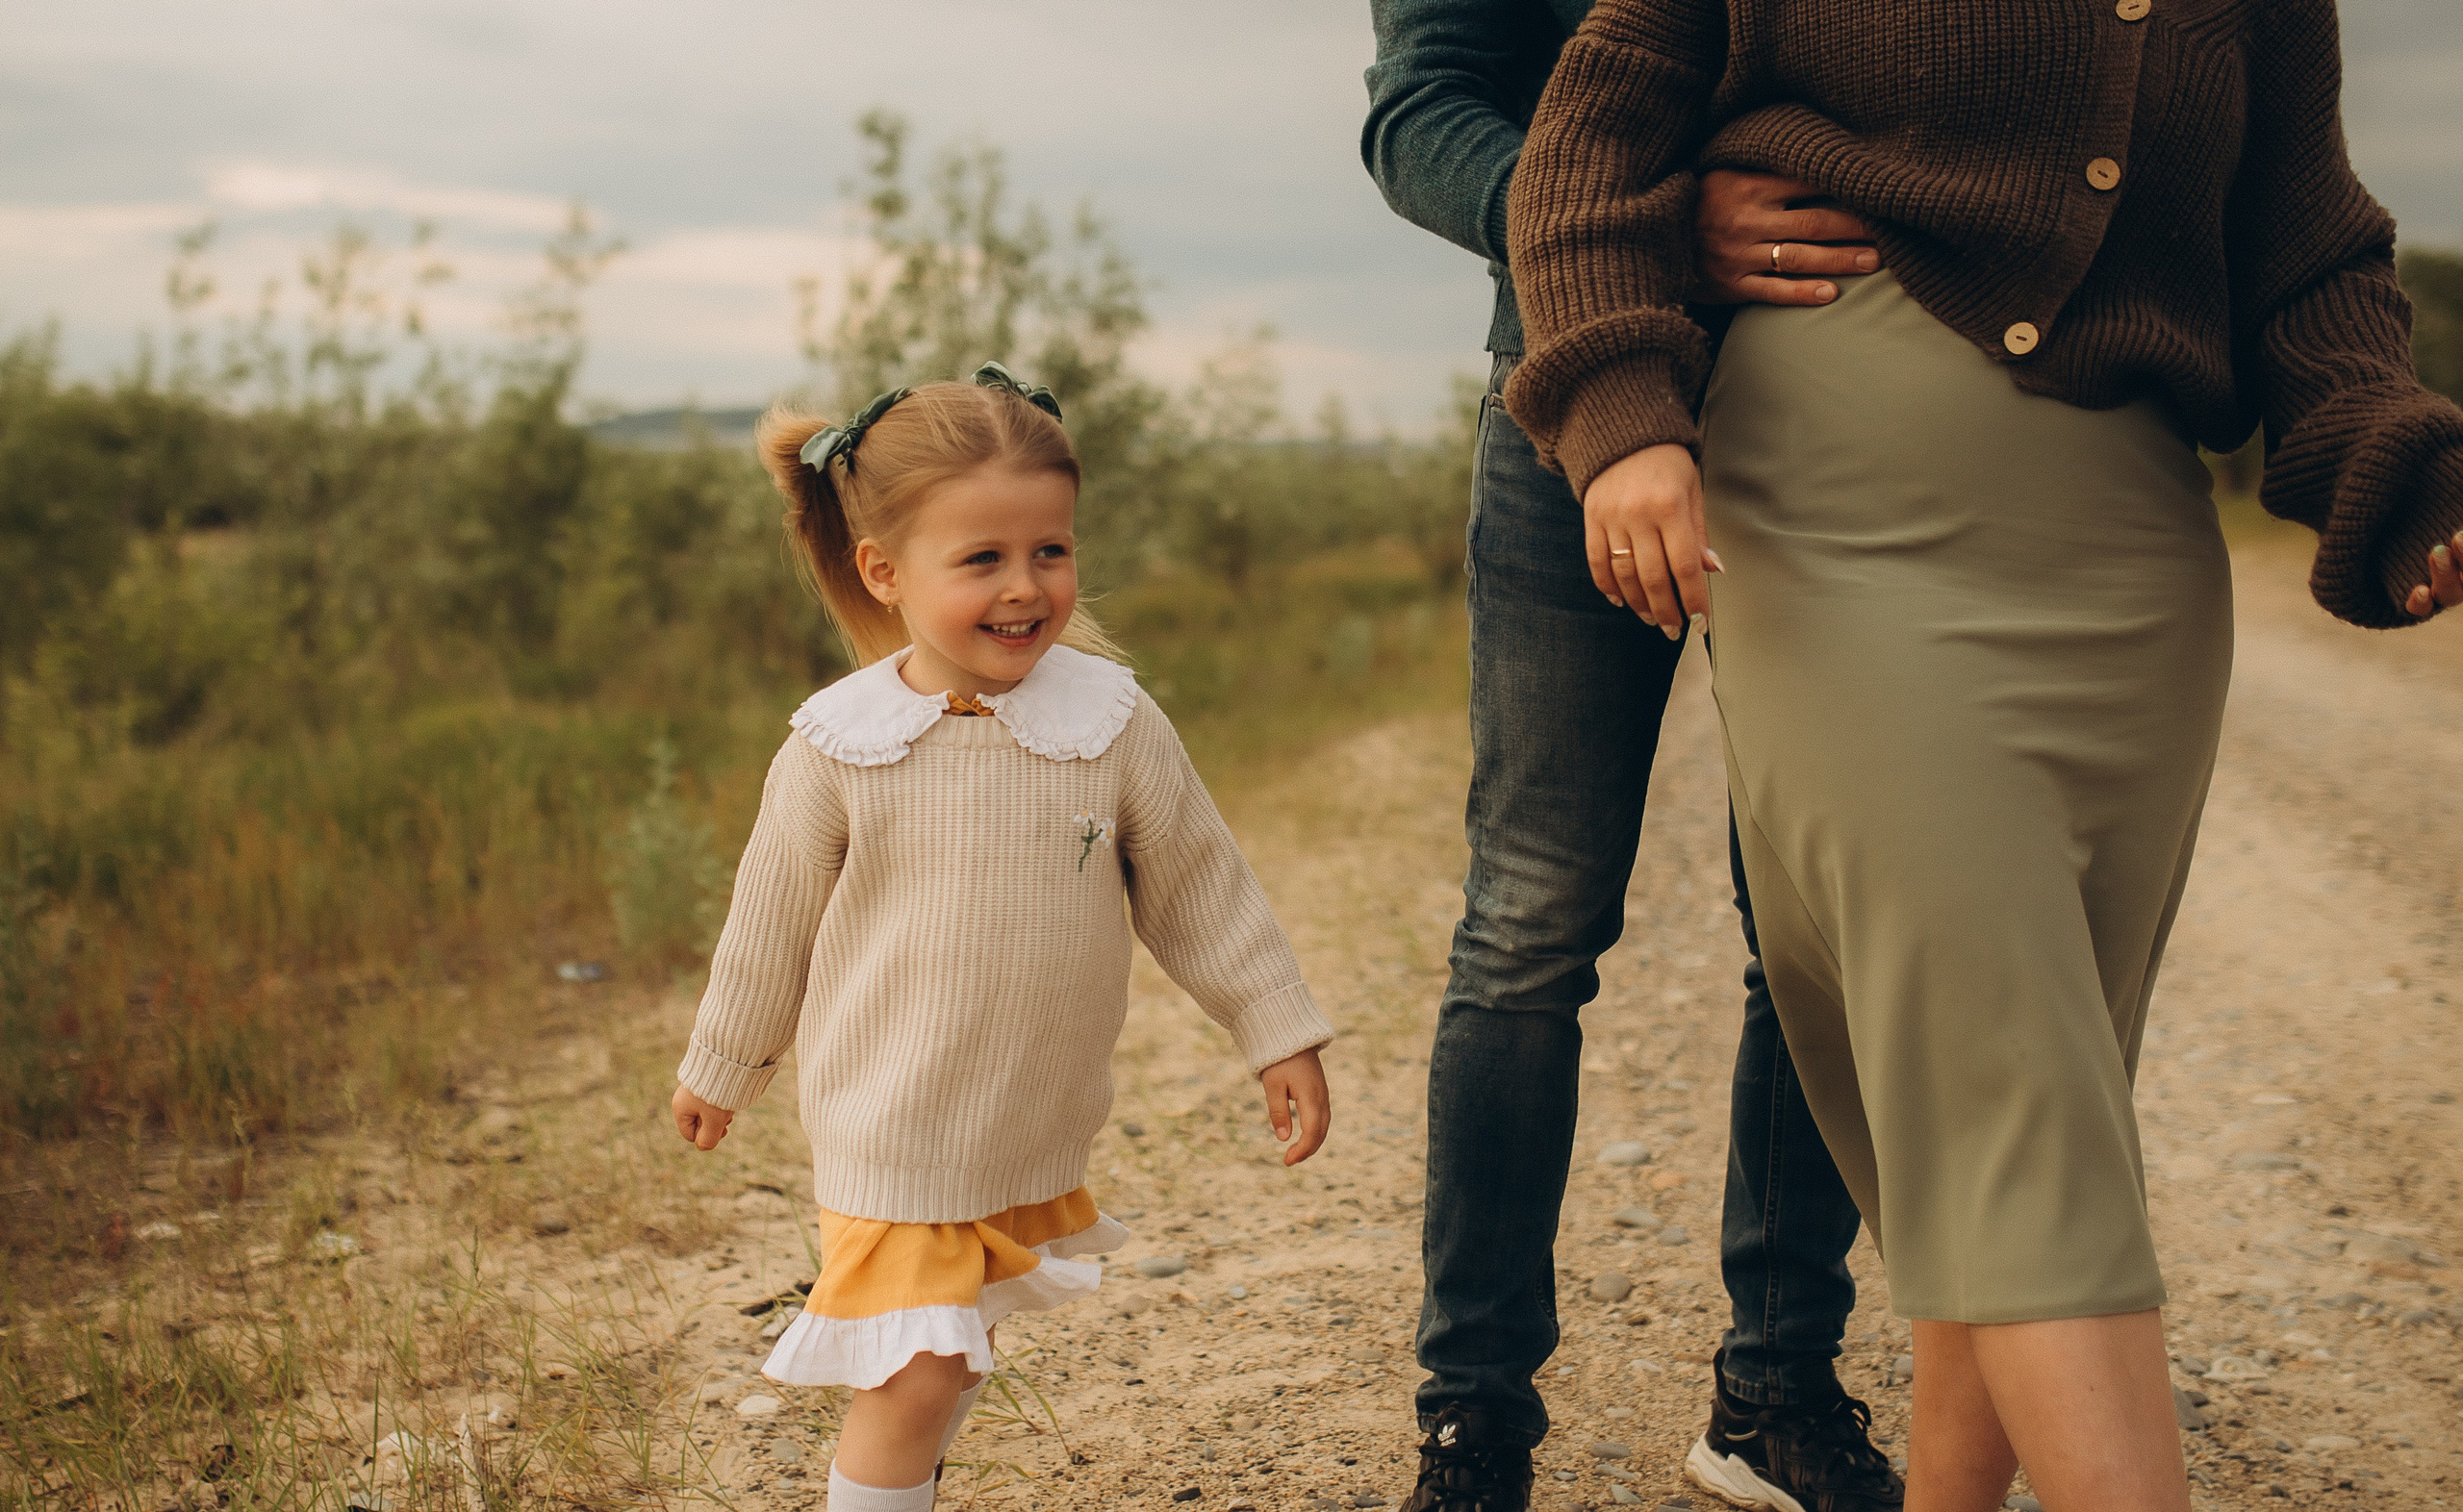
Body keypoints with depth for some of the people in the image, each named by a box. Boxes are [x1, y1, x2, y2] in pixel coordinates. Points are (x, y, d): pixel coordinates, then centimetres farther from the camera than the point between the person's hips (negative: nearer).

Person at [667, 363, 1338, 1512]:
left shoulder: (1113, 725, -10)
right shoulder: (839, 749, -14)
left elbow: (1198, 889, 2)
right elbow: (774, 917, 0)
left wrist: (1279, 1037, 5)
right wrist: (722, 1069, 12)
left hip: (1042, 1125, 3)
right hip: (894, 1126, -3)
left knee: (954, 1343, 21)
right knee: (914, 1376, -10)